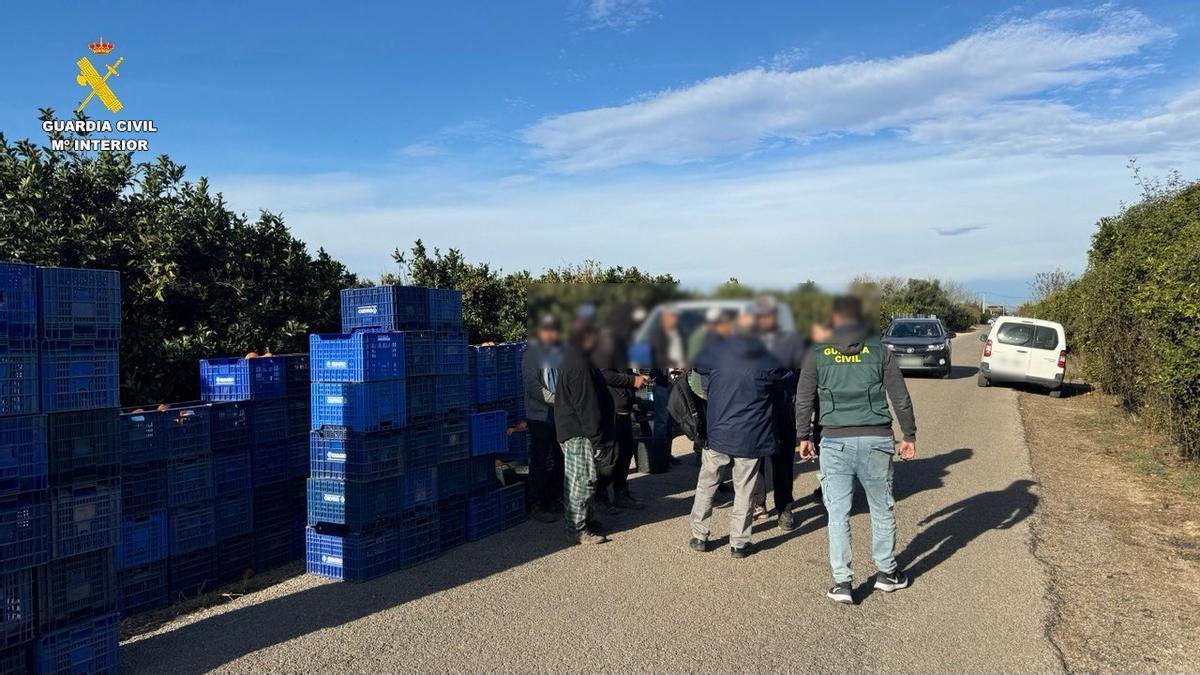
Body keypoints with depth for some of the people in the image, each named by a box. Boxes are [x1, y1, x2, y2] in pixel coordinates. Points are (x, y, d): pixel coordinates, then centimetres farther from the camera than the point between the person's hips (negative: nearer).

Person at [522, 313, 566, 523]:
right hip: (540, 415, -6)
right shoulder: (532, 352, -8)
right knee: (540, 461, -3)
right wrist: (556, 400, -20)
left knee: (561, 458, 13)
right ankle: (537, 506, 4)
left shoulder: (562, 351, 11)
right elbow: (531, 384, -15)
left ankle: (556, 499, 27)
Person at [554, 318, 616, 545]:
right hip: (580, 433, -11)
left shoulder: (572, 360, 15)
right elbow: (587, 405, -23)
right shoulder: (580, 365, -21)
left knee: (576, 479, 18)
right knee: (584, 479, -4)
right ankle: (579, 529, 4)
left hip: (572, 431, 11)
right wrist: (596, 437, -20)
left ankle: (582, 520, 29)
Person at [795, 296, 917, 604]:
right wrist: (909, 435, 13)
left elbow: (803, 400, 1)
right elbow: (901, 398, 4)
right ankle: (887, 572, 29)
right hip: (876, 439, 1)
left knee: (838, 514, 6)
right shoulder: (878, 350, 3)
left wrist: (804, 437, 10)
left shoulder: (817, 353, 2)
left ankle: (842, 582, 7)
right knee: (882, 509, 16)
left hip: (835, 440, -1)